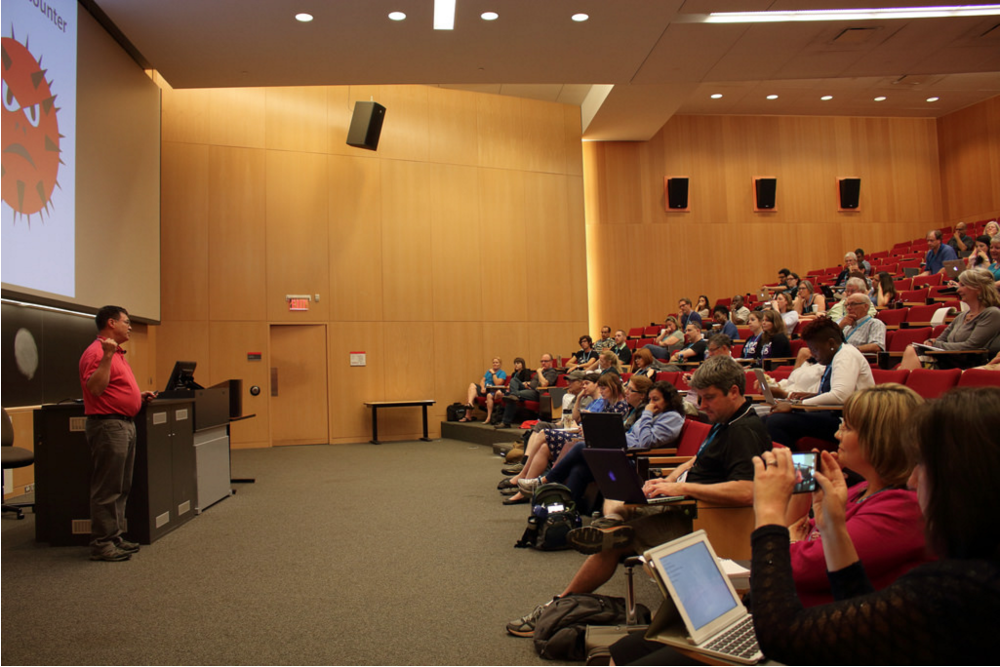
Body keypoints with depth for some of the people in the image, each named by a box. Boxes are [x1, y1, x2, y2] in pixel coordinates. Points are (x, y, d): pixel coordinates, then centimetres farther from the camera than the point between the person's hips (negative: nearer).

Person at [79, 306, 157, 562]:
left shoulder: (117, 353, 18)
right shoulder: (97, 352, -13)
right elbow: (95, 389, -25)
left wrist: (140, 395, 15)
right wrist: (107, 356, -29)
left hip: (124, 424, 10)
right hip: (108, 425, -10)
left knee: (121, 487, 14)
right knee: (107, 489, -5)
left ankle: (115, 538, 22)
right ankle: (101, 545, 2)